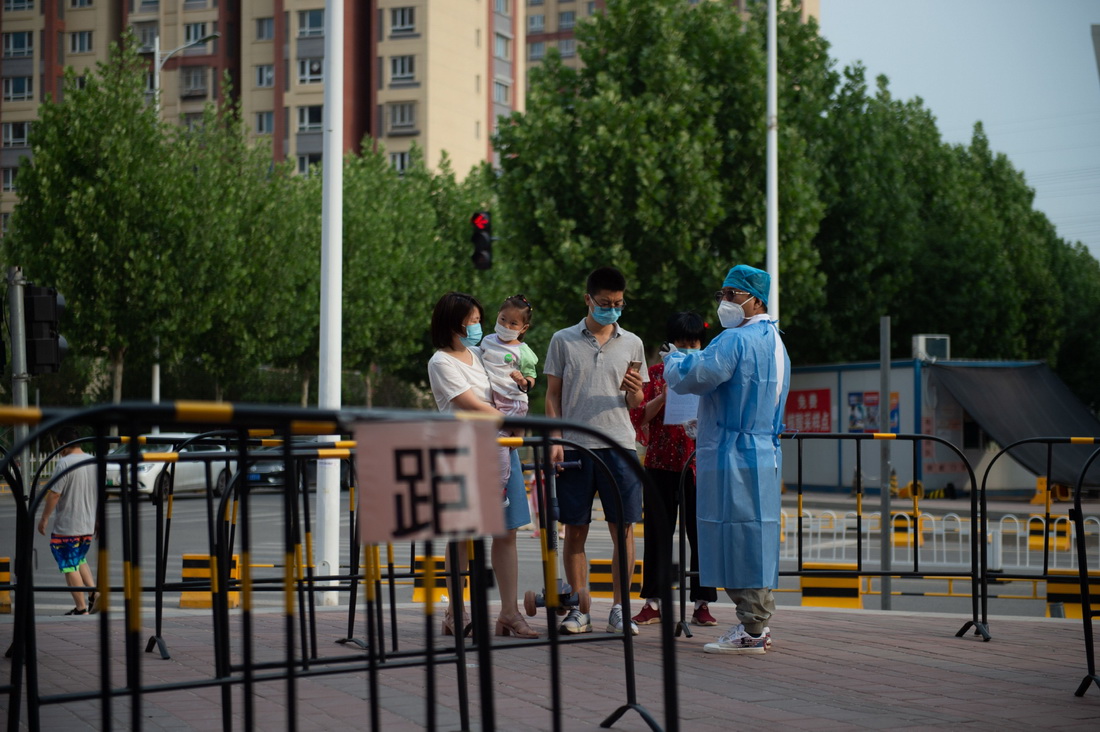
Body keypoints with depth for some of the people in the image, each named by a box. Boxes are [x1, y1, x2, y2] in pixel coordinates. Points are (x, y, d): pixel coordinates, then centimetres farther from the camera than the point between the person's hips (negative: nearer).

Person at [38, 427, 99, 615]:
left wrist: (44, 518, -6)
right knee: (80, 560, 24)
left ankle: (81, 608, 1)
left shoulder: (64, 463, -15)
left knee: (70, 566, 1)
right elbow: (100, 494, 14)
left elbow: (54, 494, -17)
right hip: (88, 525, 7)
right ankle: (93, 592, 5)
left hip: (66, 526, -7)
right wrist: (97, 520, 24)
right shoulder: (94, 462, 7)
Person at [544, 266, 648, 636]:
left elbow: (635, 404, 16)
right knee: (575, 531, 2)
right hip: (575, 446, -1)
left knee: (623, 529, -2)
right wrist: (555, 441, -3)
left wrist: (634, 391, -8)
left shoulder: (632, 344, 12)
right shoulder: (563, 341, 8)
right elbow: (553, 396, 8)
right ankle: (580, 609, 9)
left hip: (618, 445, 1)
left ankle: (619, 609, 6)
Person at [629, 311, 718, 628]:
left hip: (697, 465, 0)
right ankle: (654, 602, 10)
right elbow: (637, 416, 1)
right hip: (660, 463, 0)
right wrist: (663, 397, -12)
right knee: (658, 531, 3)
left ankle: (701, 603, 4)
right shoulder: (655, 373, 8)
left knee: (700, 532, -1)